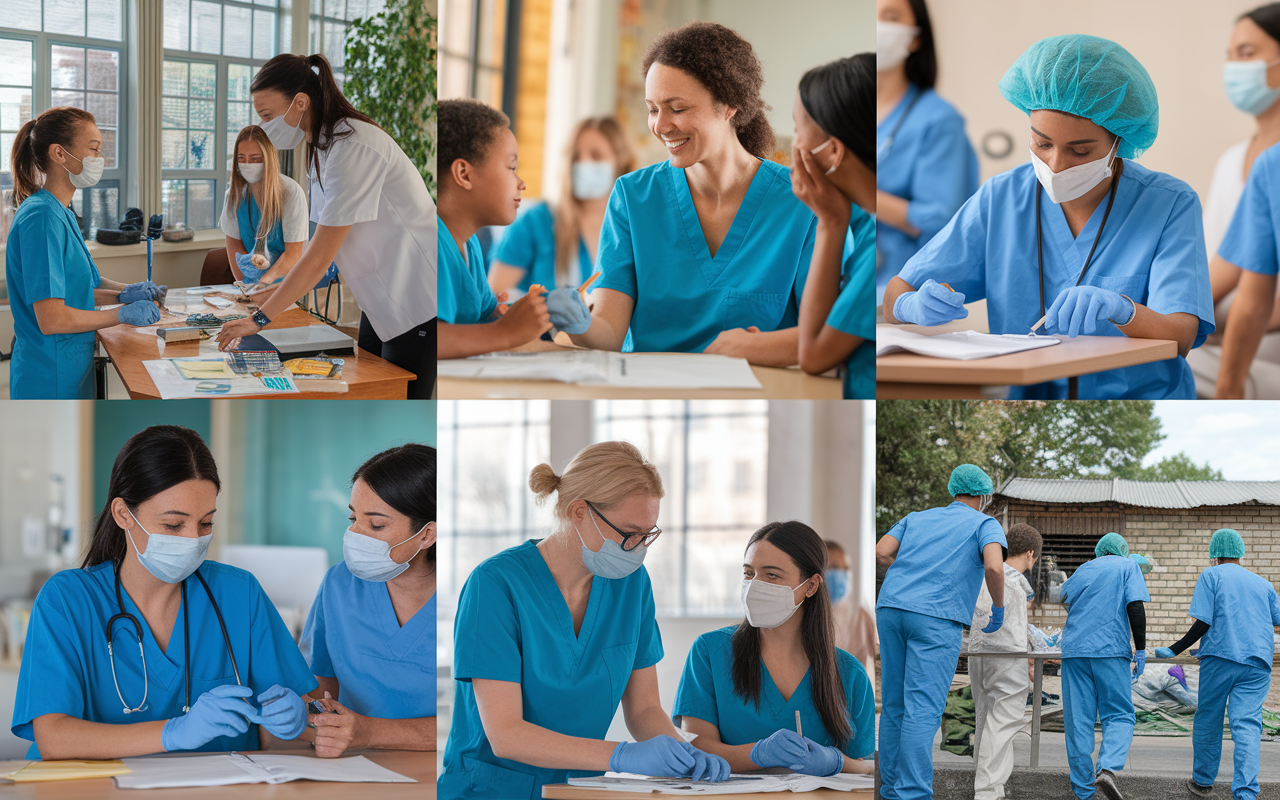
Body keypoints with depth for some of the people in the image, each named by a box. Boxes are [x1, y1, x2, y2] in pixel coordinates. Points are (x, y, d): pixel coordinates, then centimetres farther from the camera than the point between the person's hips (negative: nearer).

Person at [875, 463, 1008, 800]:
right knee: (922, 710, -10)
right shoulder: (985, 525, 10)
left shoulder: (918, 518, 25)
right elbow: (994, 567, -11)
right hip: (937, 618, -5)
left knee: (894, 706, 10)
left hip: (891, 609, 5)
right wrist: (998, 608, 5)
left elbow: (881, 553, 10)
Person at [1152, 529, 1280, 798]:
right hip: (1258, 662, 3)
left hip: (1220, 657, -3)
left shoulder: (1211, 576, 6)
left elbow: (1203, 622, -5)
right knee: (1247, 724, -6)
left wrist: (1175, 650, 0)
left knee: (1207, 721, 13)